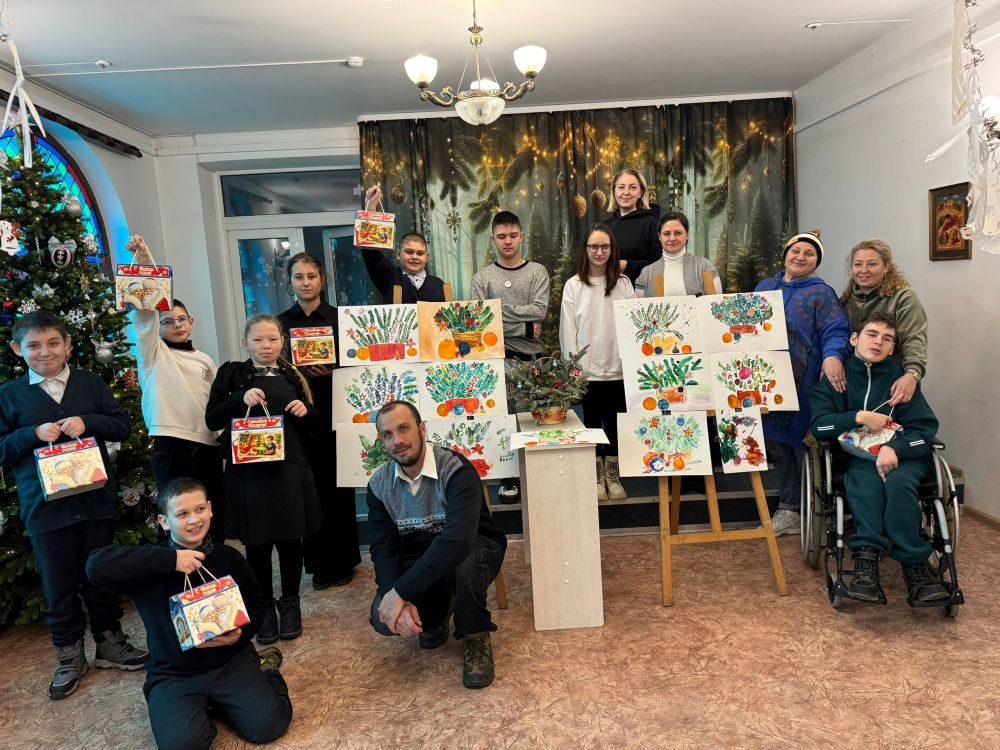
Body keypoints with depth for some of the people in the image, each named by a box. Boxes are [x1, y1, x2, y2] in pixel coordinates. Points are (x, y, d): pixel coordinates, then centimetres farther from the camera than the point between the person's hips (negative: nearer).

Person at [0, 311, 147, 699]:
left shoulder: (91, 383, 4)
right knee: (58, 584, 9)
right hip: (44, 506, 0)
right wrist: (34, 434, -16)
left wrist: (87, 422, -16)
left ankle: (109, 641, 29)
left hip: (95, 498, 1)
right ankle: (70, 655, 25)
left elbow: (123, 427, 2)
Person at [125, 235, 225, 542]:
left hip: (209, 446, 5)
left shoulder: (205, 360, 18)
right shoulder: (153, 353, 5)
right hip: (171, 446, -5)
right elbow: (145, 312, -8)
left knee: (216, 520, 9)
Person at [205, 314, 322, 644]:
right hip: (248, 470, -2)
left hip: (289, 469, 2)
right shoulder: (232, 373, 3)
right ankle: (264, 607, 23)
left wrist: (305, 411, -7)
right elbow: (212, 419, -2)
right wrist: (240, 399, -18)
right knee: (257, 542, 6)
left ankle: (290, 603, 27)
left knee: (290, 539, 9)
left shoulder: (292, 376, 10)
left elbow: (311, 425, 15)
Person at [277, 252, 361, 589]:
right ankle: (318, 562, 16)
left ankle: (343, 560, 17)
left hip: (334, 412, -1)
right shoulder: (281, 322, 8)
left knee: (338, 485, 4)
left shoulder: (339, 318, 4)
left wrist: (331, 372, -14)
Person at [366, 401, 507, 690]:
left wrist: (402, 591, -40)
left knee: (460, 562, -39)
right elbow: (383, 548, -11)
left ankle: (476, 638, -9)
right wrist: (400, 600, -30)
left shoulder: (456, 469, -26)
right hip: (417, 558, 5)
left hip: (474, 550, -4)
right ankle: (436, 614, 15)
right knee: (383, 619, -20)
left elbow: (459, 539, -40)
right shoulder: (379, 484, -8)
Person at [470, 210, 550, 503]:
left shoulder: (538, 272, 9)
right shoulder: (482, 277, 6)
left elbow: (540, 310, -5)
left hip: (532, 354, 1)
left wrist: (500, 309, -9)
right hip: (499, 356, -1)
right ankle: (509, 479, 9)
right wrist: (524, 327, -8)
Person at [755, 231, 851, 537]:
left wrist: (832, 356, -29)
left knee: (800, 440, 1)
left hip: (803, 382, -5)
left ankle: (792, 508, 15)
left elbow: (835, 332, -9)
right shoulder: (764, 287, 17)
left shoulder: (821, 293, 2)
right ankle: (788, 508, 20)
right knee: (776, 441, 8)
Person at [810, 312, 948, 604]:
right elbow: (819, 425, -2)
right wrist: (859, 417, -16)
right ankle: (867, 558, -40)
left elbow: (926, 427, -3)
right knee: (865, 481, -35)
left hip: (903, 455, 1)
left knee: (898, 481, -34)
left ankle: (914, 564, -28)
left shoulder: (901, 378, 8)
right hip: (857, 457, 0)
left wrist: (894, 447, -22)